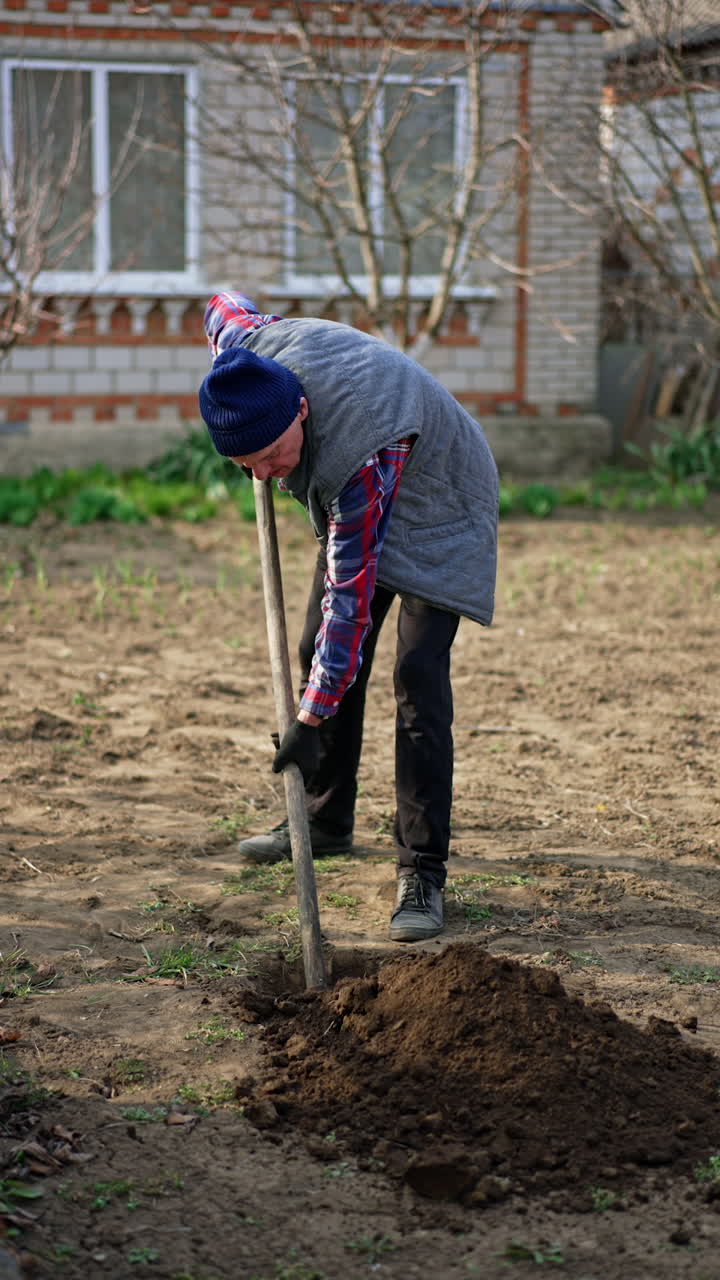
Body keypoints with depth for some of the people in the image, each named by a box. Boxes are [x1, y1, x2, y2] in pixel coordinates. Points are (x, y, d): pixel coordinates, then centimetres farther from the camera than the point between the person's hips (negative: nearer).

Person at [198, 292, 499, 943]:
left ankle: (423, 872, -17)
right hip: (349, 504, 8)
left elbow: (351, 595, -40)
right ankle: (326, 821, 27)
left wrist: (310, 720, -38)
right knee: (321, 652, 10)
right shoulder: (247, 343, -26)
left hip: (436, 509, -8)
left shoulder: (359, 454, -44)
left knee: (418, 674, -19)